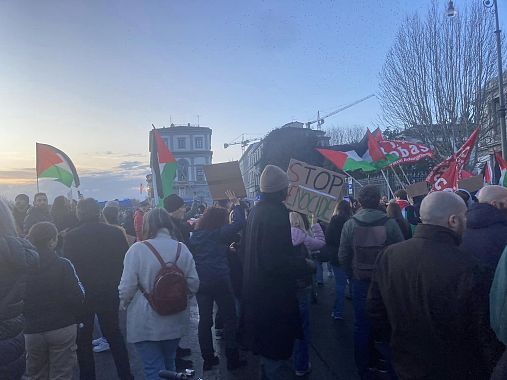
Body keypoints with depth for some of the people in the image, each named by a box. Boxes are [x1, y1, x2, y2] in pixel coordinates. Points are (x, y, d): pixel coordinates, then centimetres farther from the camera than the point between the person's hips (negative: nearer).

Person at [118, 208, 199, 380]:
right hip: (175, 321, 4)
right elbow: (193, 283, -5)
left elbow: (127, 286, -16)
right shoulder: (182, 248, -6)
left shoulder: (137, 249, -15)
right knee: (169, 363, 25)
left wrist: (124, 303, 5)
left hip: (145, 325, -4)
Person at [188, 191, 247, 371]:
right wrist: (236, 204, -3)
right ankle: (232, 359, 10)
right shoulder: (219, 234, -9)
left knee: (204, 319, 13)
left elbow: (191, 256, 14)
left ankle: (208, 358, 20)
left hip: (200, 281, 6)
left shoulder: (194, 235, 8)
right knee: (230, 319, 6)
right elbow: (239, 222, -17)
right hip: (220, 281, -6)